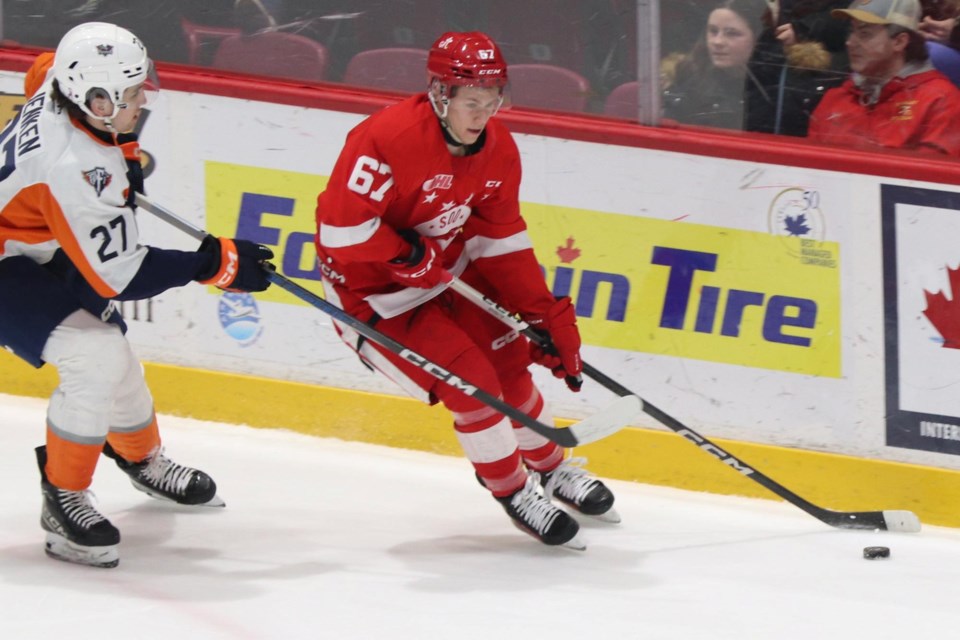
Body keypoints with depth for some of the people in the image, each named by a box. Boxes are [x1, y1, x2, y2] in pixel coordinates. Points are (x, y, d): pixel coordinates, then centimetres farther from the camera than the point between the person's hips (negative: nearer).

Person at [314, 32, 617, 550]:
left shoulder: (497, 148, -7)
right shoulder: (386, 138, -31)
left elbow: (502, 244, 0)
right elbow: (341, 227, -30)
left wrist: (549, 317, -5)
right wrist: (410, 258, -29)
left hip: (446, 270, 7)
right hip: (370, 290, -7)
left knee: (509, 361, 8)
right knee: (469, 379, -14)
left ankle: (552, 469, 33)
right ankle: (513, 491, 5)